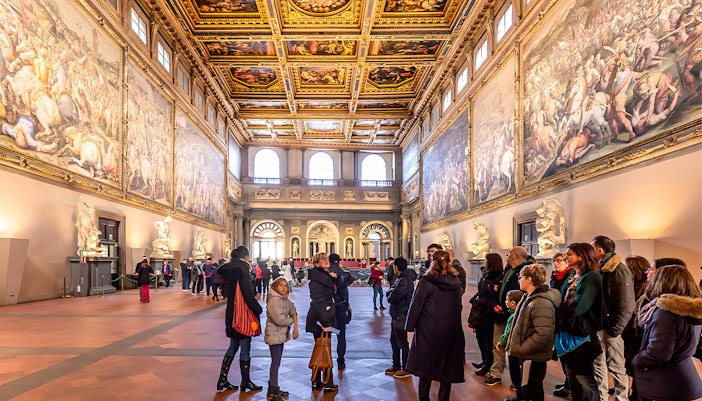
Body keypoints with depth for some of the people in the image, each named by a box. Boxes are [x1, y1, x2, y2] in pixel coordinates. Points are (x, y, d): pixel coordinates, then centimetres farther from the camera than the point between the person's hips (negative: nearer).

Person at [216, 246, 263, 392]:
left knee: (233, 346, 18)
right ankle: (245, 382, 17)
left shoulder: (228, 269, 7)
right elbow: (248, 294, -21)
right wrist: (258, 309, -10)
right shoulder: (241, 269, -18)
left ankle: (222, 380, 21)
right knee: (245, 348, 5)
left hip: (231, 313, 8)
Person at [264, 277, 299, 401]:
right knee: (276, 363, -3)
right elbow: (280, 319, -23)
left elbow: (293, 310, 2)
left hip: (282, 334, 9)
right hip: (274, 335, -9)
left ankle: (272, 388, 27)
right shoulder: (274, 300, -19)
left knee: (276, 362, 16)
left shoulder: (285, 299, 8)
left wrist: (295, 327, -12)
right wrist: (292, 321, -7)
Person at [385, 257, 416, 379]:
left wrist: (390, 296, -5)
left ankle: (406, 369, 11)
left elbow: (393, 298, -26)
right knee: (394, 341, 18)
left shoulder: (405, 281, -21)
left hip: (401, 316, -10)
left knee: (402, 343, 0)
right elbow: (389, 292, 11)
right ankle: (396, 365, 31)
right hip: (396, 316, 10)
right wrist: (391, 293, -10)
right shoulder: (399, 278, 13)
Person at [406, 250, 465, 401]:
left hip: (428, 331, -2)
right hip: (451, 330, 2)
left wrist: (410, 326, 0)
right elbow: (458, 303, 7)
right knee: (447, 367, 12)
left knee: (426, 365, 12)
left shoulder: (426, 281, -12)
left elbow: (416, 305, -10)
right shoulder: (455, 281, -2)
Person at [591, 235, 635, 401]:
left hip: (609, 327, -8)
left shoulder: (618, 270, -16)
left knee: (616, 367, 6)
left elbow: (626, 304, -20)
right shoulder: (600, 269, 10)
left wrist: (614, 329, -18)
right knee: (598, 365, 16)